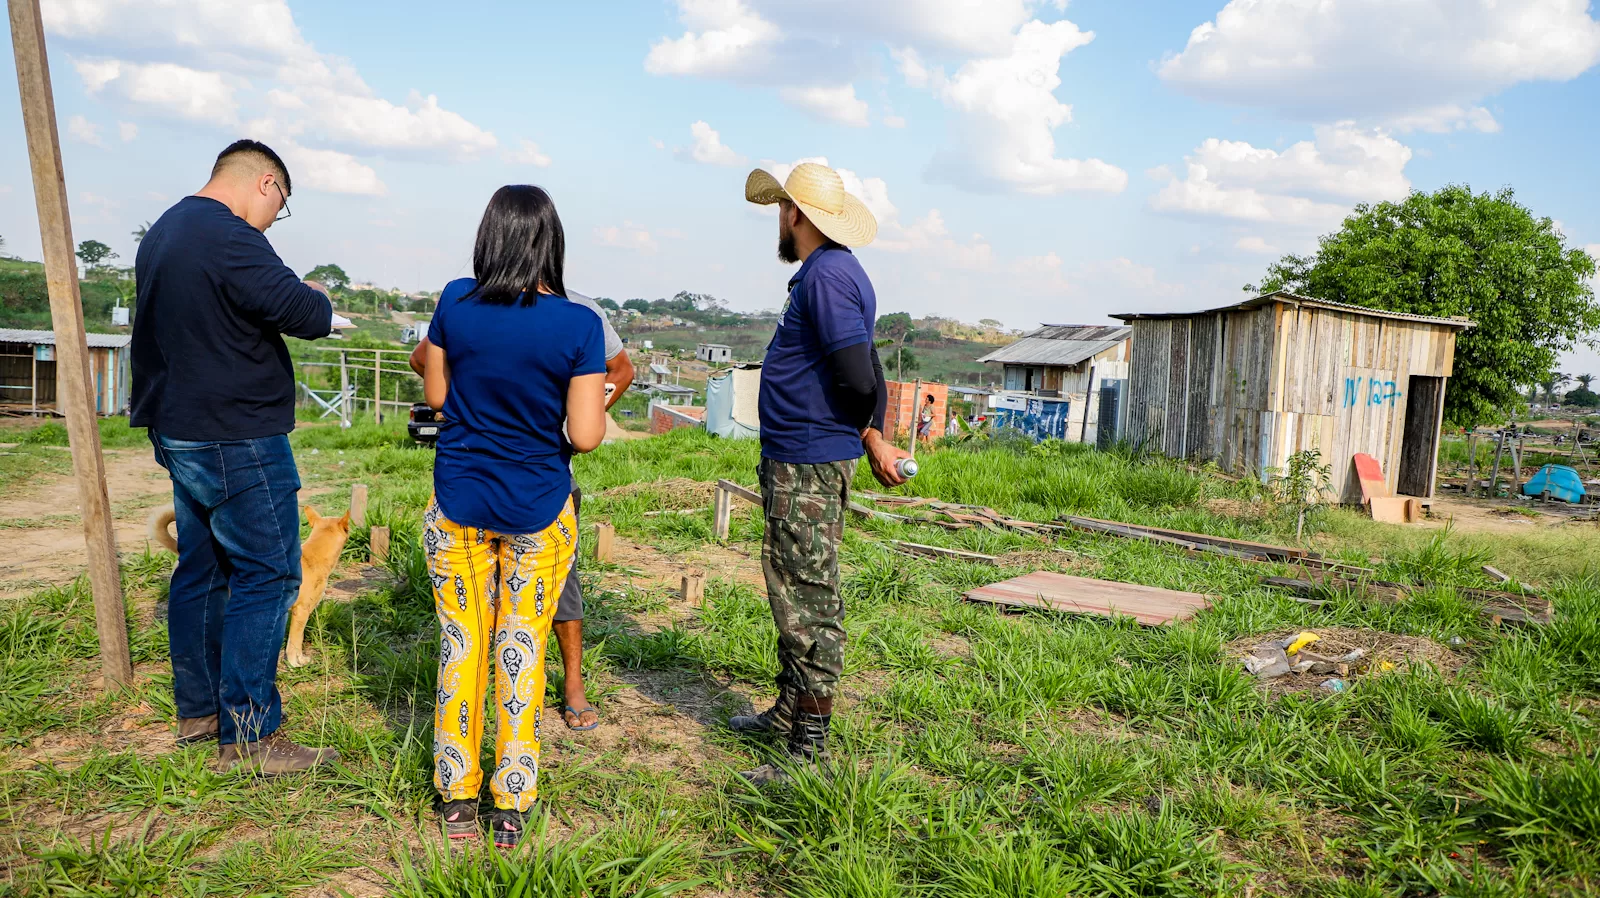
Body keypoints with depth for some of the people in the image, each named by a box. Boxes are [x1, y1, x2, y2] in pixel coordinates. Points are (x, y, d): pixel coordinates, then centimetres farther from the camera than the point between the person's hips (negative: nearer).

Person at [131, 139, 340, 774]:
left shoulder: (162, 233, 15)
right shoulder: (231, 239, -18)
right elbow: (309, 317, -23)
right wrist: (317, 295, -2)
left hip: (180, 432, 10)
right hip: (237, 441, -10)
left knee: (201, 568, 16)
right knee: (267, 576, -4)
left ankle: (198, 710, 27)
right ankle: (248, 736, -1)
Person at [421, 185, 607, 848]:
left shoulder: (456, 302, -6)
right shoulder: (578, 326, -14)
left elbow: (435, 395, 5)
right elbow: (585, 435, -15)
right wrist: (598, 403, 6)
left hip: (457, 505, 2)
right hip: (537, 511, -2)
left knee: (461, 644, 14)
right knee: (522, 649, 10)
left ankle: (458, 801, 25)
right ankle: (511, 807, 19)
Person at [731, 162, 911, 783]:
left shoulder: (827, 275, -18)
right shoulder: (826, 271, 16)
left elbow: (859, 377, -23)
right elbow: (862, 372, 18)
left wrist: (870, 438, -6)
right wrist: (872, 436, 10)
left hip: (809, 464, -11)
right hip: (794, 459, 11)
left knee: (808, 599, -4)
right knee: (794, 592, 20)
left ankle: (809, 750, 5)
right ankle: (790, 710, 35)